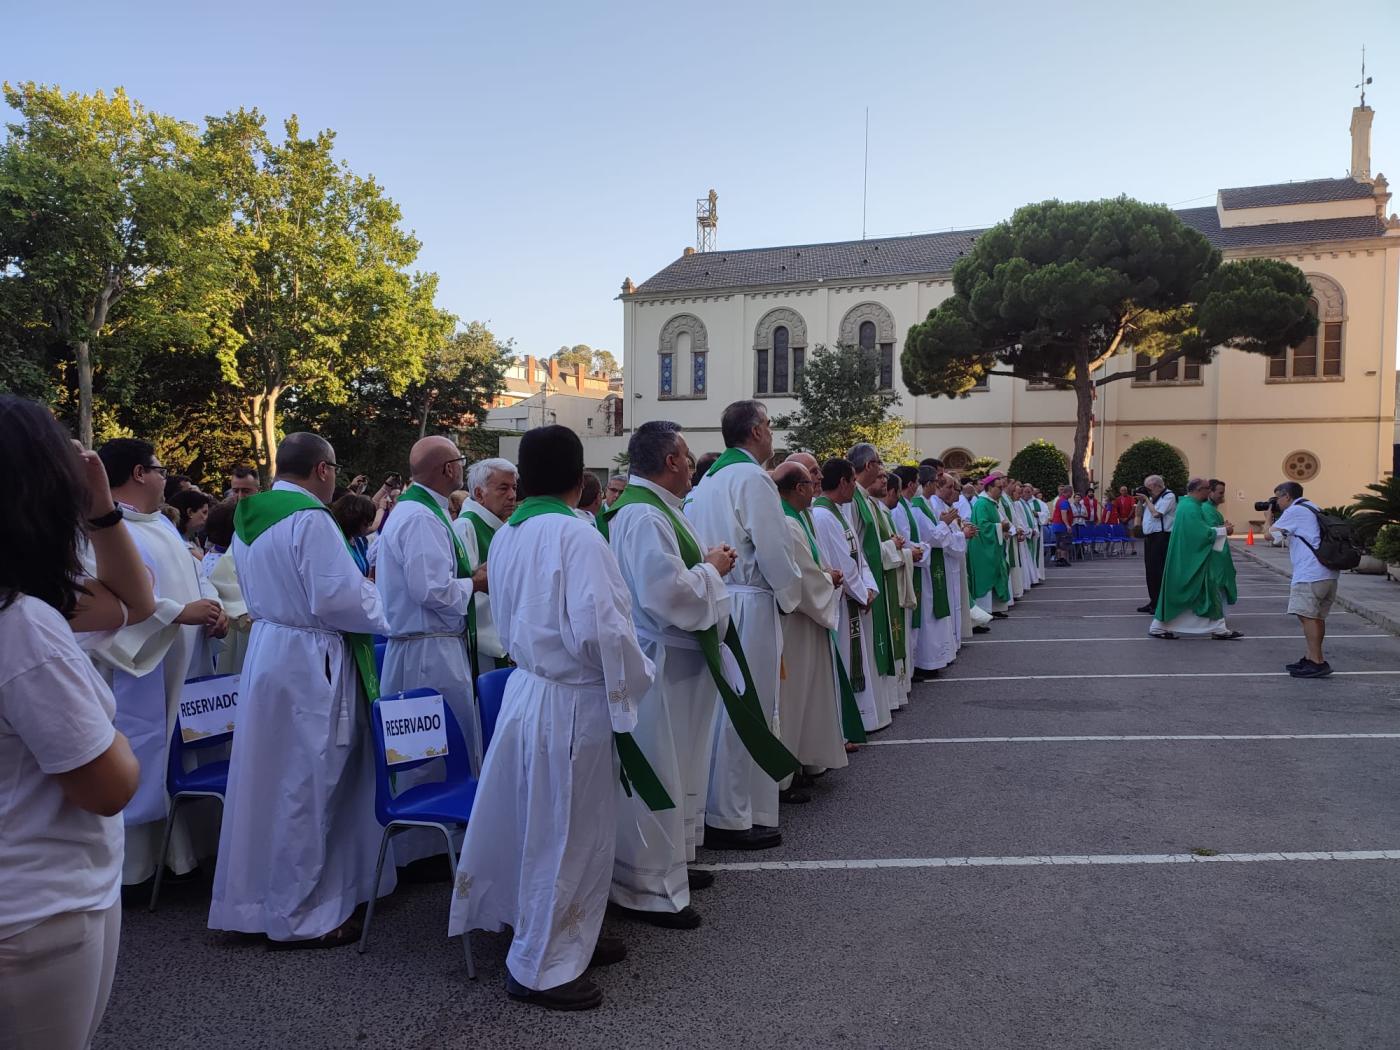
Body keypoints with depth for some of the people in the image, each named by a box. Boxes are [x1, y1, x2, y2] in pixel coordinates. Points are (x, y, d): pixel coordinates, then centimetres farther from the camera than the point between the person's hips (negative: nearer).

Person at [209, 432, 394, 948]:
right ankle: (298, 915, 13)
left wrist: (359, 586, 20)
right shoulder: (310, 519, -18)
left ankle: (262, 898, 32)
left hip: (269, 649, 9)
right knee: (307, 787, 1)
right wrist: (382, 609, -3)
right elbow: (337, 598, -21)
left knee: (278, 780, 18)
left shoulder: (250, 518, 10)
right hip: (309, 660, -9)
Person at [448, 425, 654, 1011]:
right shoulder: (574, 535, -19)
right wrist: (636, 677, -9)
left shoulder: (505, 537, 7)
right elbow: (599, 629, -24)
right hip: (570, 702, -8)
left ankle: (569, 938, 37)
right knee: (567, 834, 6)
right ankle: (540, 969, 20)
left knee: (545, 827, 20)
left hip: (527, 688, 8)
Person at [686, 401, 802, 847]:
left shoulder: (706, 481, 14)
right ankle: (733, 818, 7)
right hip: (749, 606, -9)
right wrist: (790, 594, 0)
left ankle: (715, 804, 25)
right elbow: (774, 550, -15)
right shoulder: (752, 479, -12)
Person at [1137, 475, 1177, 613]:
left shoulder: (1169, 496, -9)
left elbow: (1156, 513, -20)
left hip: (1161, 537, -9)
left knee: (1159, 571, -8)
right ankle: (1153, 602, 20)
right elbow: (1138, 513, 21)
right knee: (1150, 570, 12)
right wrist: (1141, 501, 5)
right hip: (1149, 537, 9)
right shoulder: (1152, 497, 17)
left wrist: (1147, 499, -8)